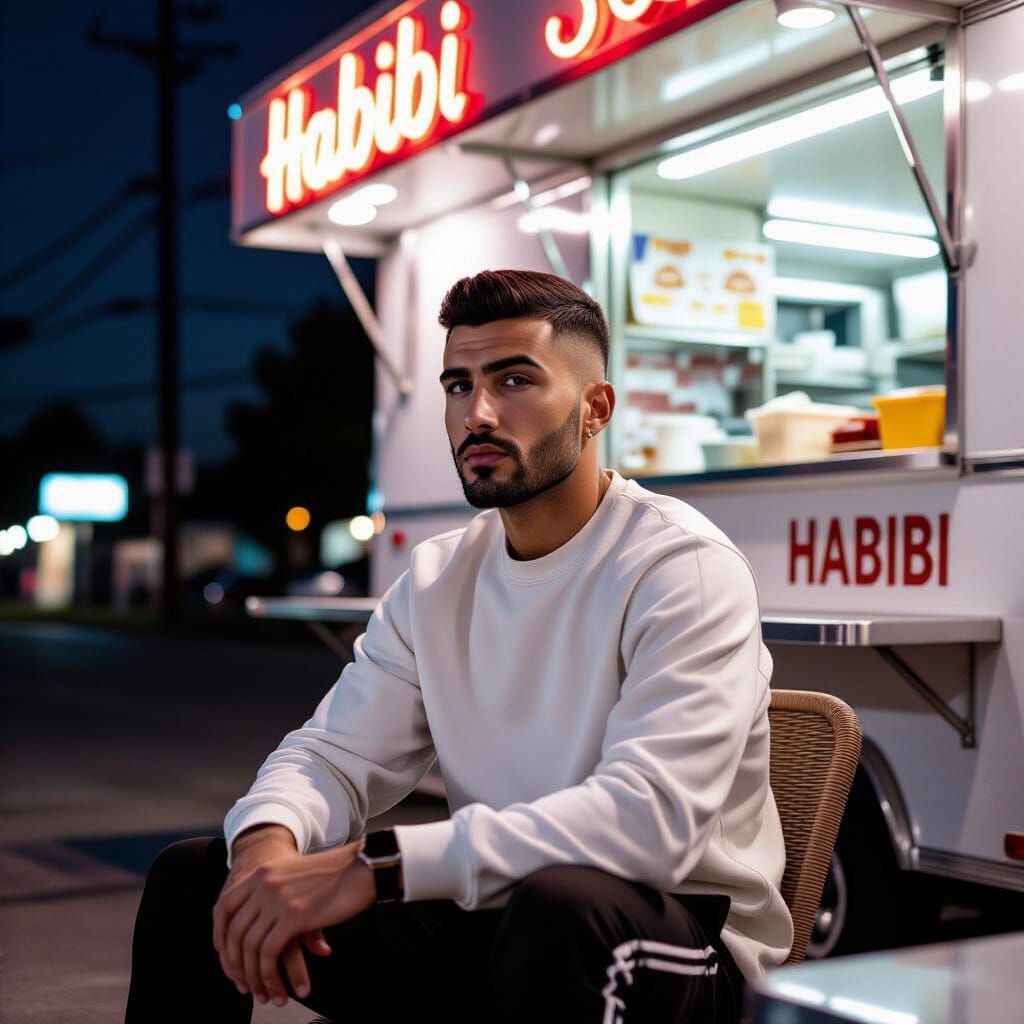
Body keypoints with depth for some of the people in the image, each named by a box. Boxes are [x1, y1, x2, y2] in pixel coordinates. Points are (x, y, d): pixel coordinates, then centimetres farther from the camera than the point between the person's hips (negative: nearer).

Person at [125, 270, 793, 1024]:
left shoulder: (683, 569, -17)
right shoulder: (435, 580, 6)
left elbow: (650, 812, -30)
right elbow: (334, 753, 4)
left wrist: (379, 867, -35)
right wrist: (268, 839, -21)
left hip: (674, 933, -5)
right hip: (492, 921, 6)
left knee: (559, 906, -40)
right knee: (195, 877, -2)